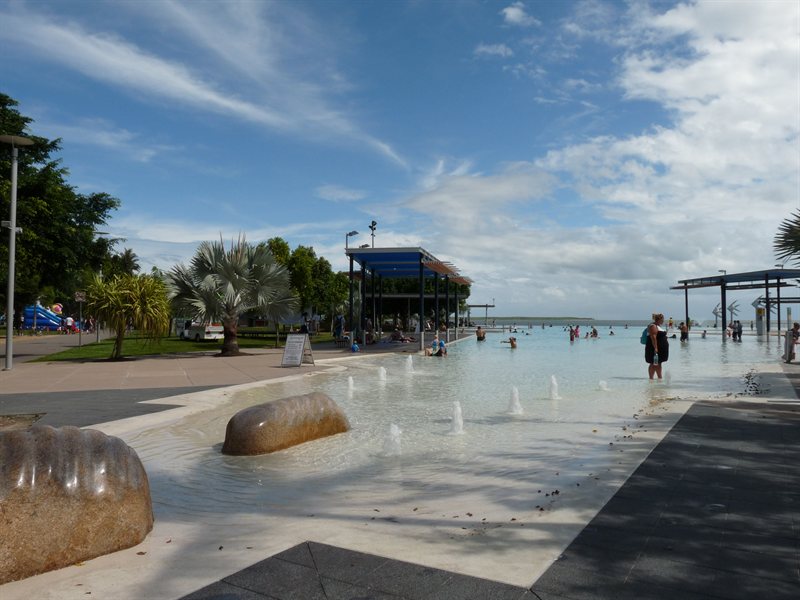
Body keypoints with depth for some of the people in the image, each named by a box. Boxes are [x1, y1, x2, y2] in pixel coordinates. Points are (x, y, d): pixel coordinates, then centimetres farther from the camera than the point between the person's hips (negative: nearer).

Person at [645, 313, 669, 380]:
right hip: (655, 349, -10)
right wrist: (655, 348, -28)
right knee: (653, 364, -6)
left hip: (660, 349, 10)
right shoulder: (653, 326, -16)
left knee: (658, 364, 12)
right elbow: (653, 338, -24)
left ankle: (660, 378, 16)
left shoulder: (658, 326, 17)